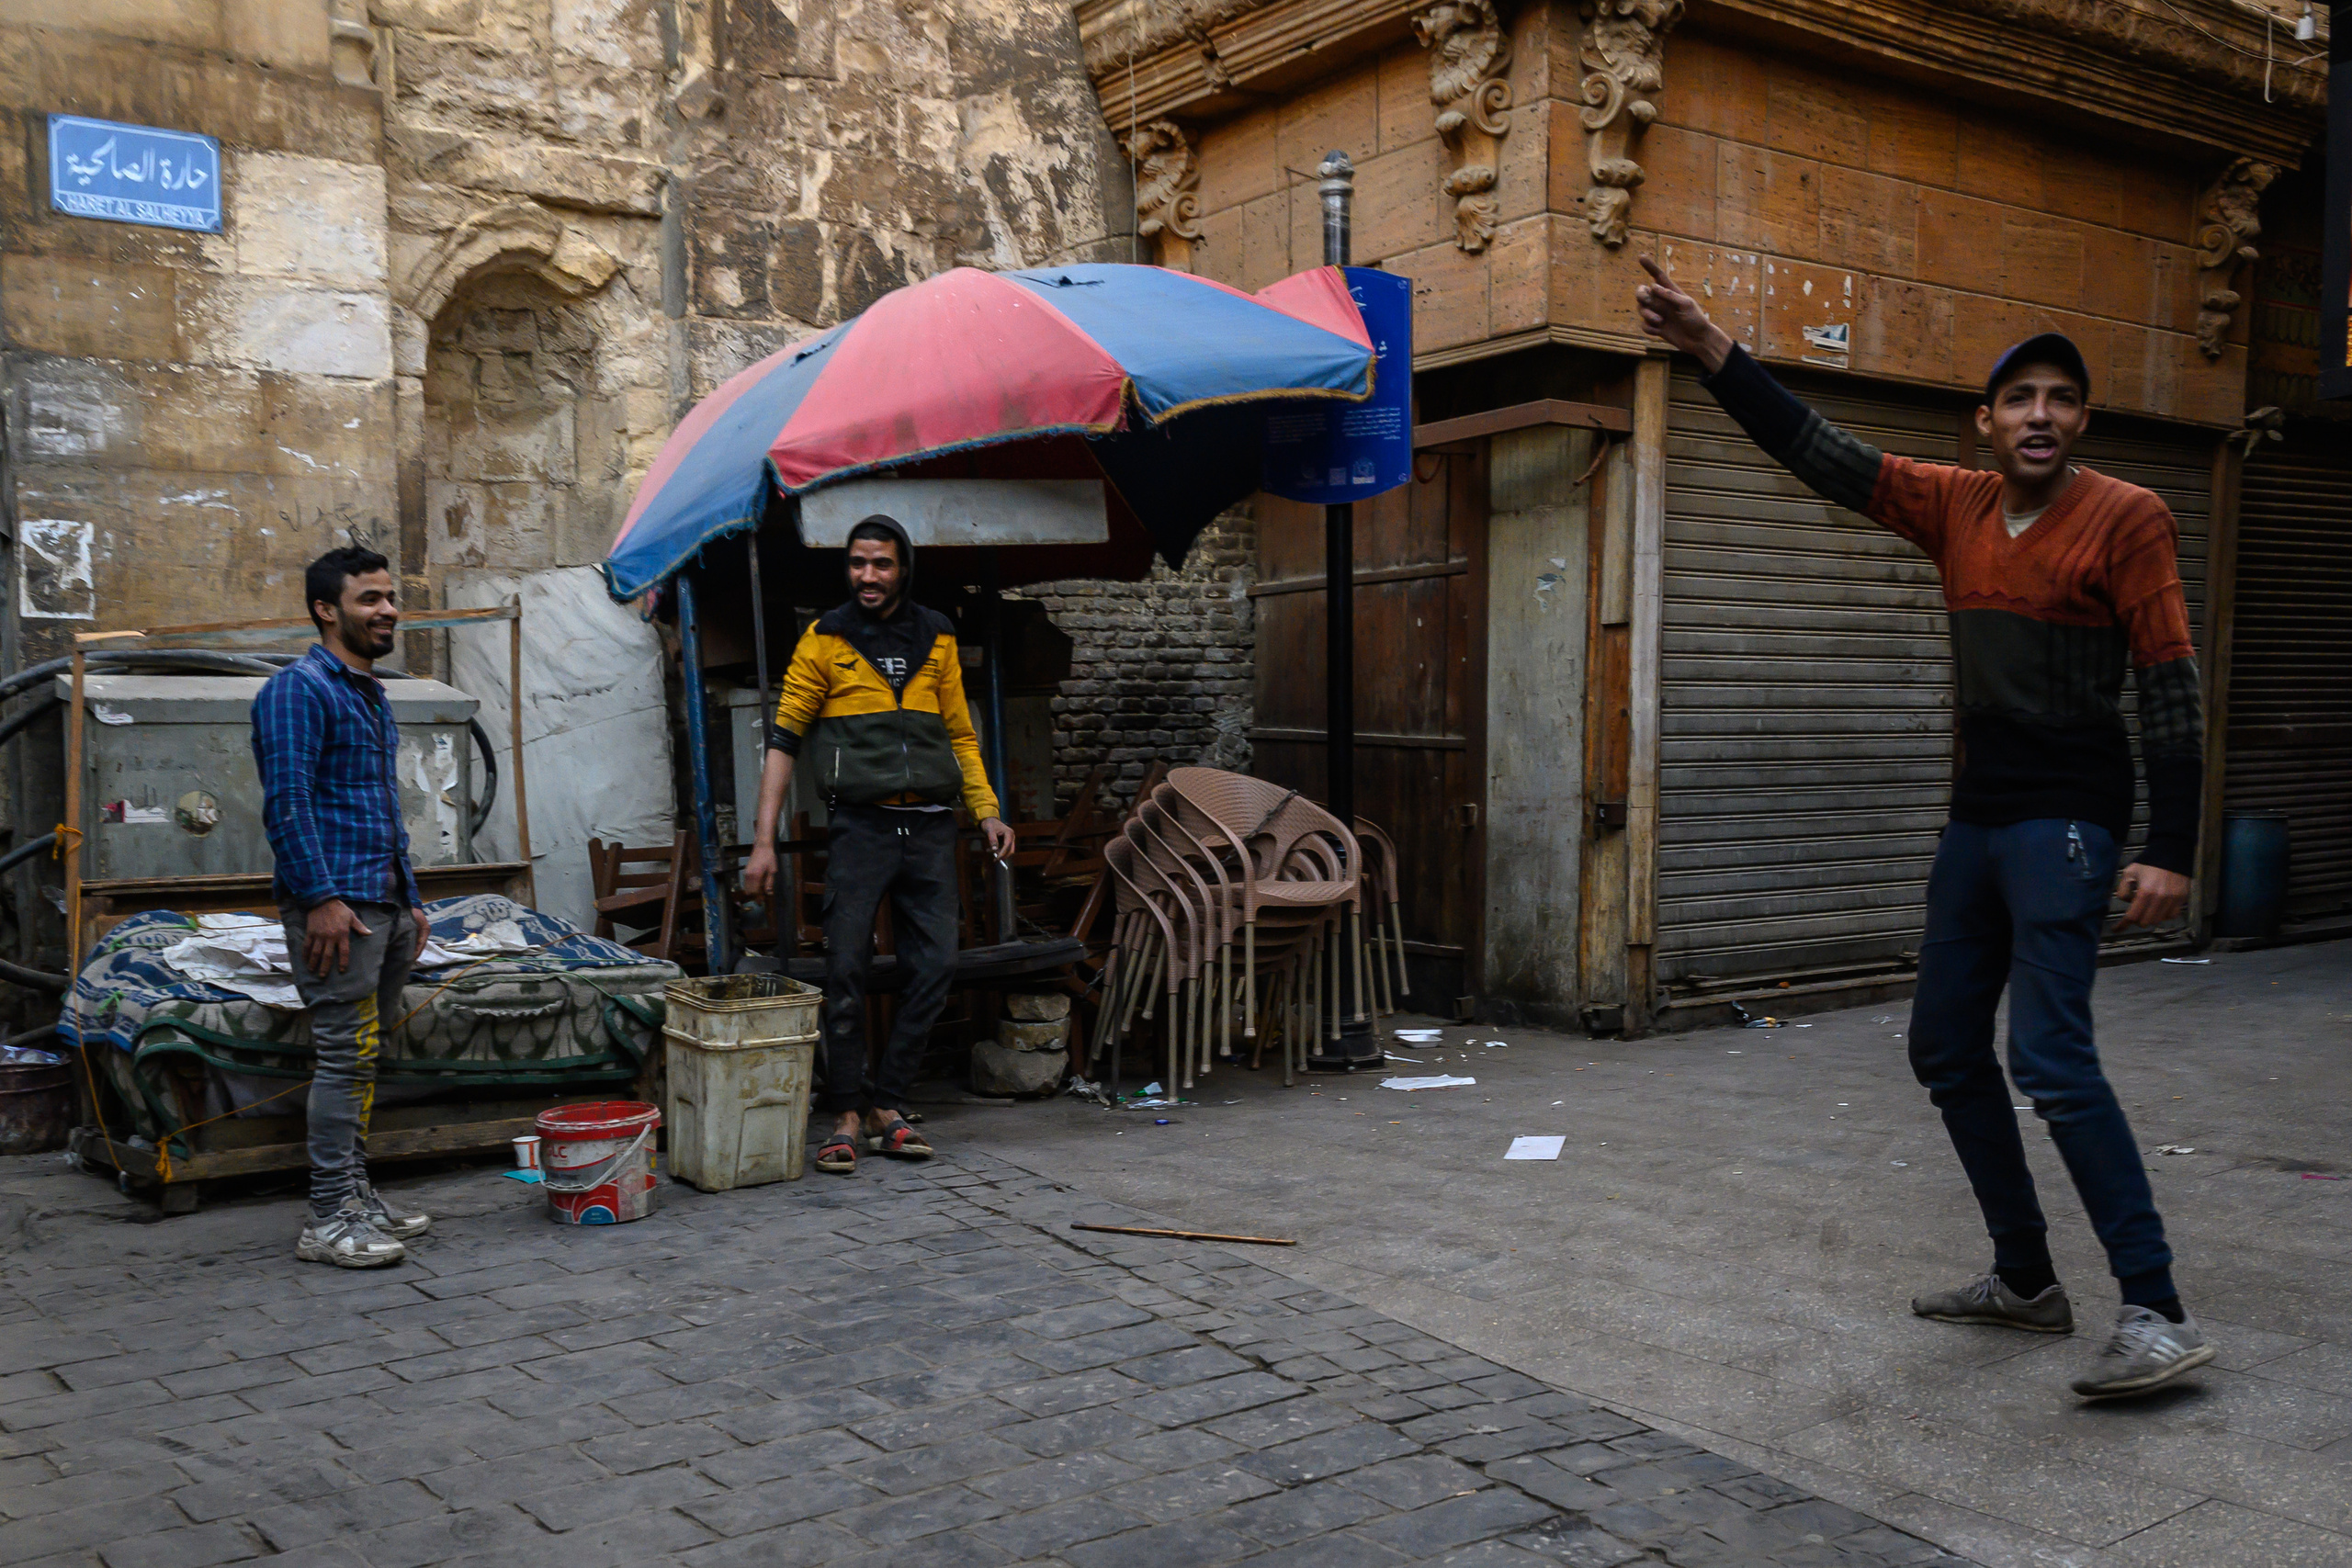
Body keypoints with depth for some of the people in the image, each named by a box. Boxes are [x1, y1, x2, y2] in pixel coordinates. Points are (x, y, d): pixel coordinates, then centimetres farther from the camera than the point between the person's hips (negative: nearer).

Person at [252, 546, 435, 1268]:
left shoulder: (372, 695, 20)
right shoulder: (299, 689, -9)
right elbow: (287, 802, -17)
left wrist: (409, 901, 20)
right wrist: (321, 898, -22)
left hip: (382, 903, 9)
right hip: (335, 902, -9)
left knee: (362, 1057, 12)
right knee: (345, 1057, -9)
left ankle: (357, 1195, 19)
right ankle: (328, 1221, -4)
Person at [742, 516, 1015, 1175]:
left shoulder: (937, 639, 11)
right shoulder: (825, 640, 2)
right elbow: (785, 738, 1)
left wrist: (987, 811, 5)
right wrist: (763, 841, -6)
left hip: (931, 829, 3)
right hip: (861, 824, -3)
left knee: (935, 964, 0)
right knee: (846, 968, -5)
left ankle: (887, 1105, 12)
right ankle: (846, 1114, 7)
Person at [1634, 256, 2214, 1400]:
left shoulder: (2125, 518, -8)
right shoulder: (1957, 507, 8)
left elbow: (2170, 687, -10)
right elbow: (1821, 454, 5)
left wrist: (2170, 850, -16)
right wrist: (1710, 350, -3)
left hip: (2066, 821, -7)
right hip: (1977, 818, 7)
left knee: (2050, 1056, -18)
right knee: (1946, 1049, 11)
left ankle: (2157, 1314, -10)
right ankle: (2026, 1280, 23)